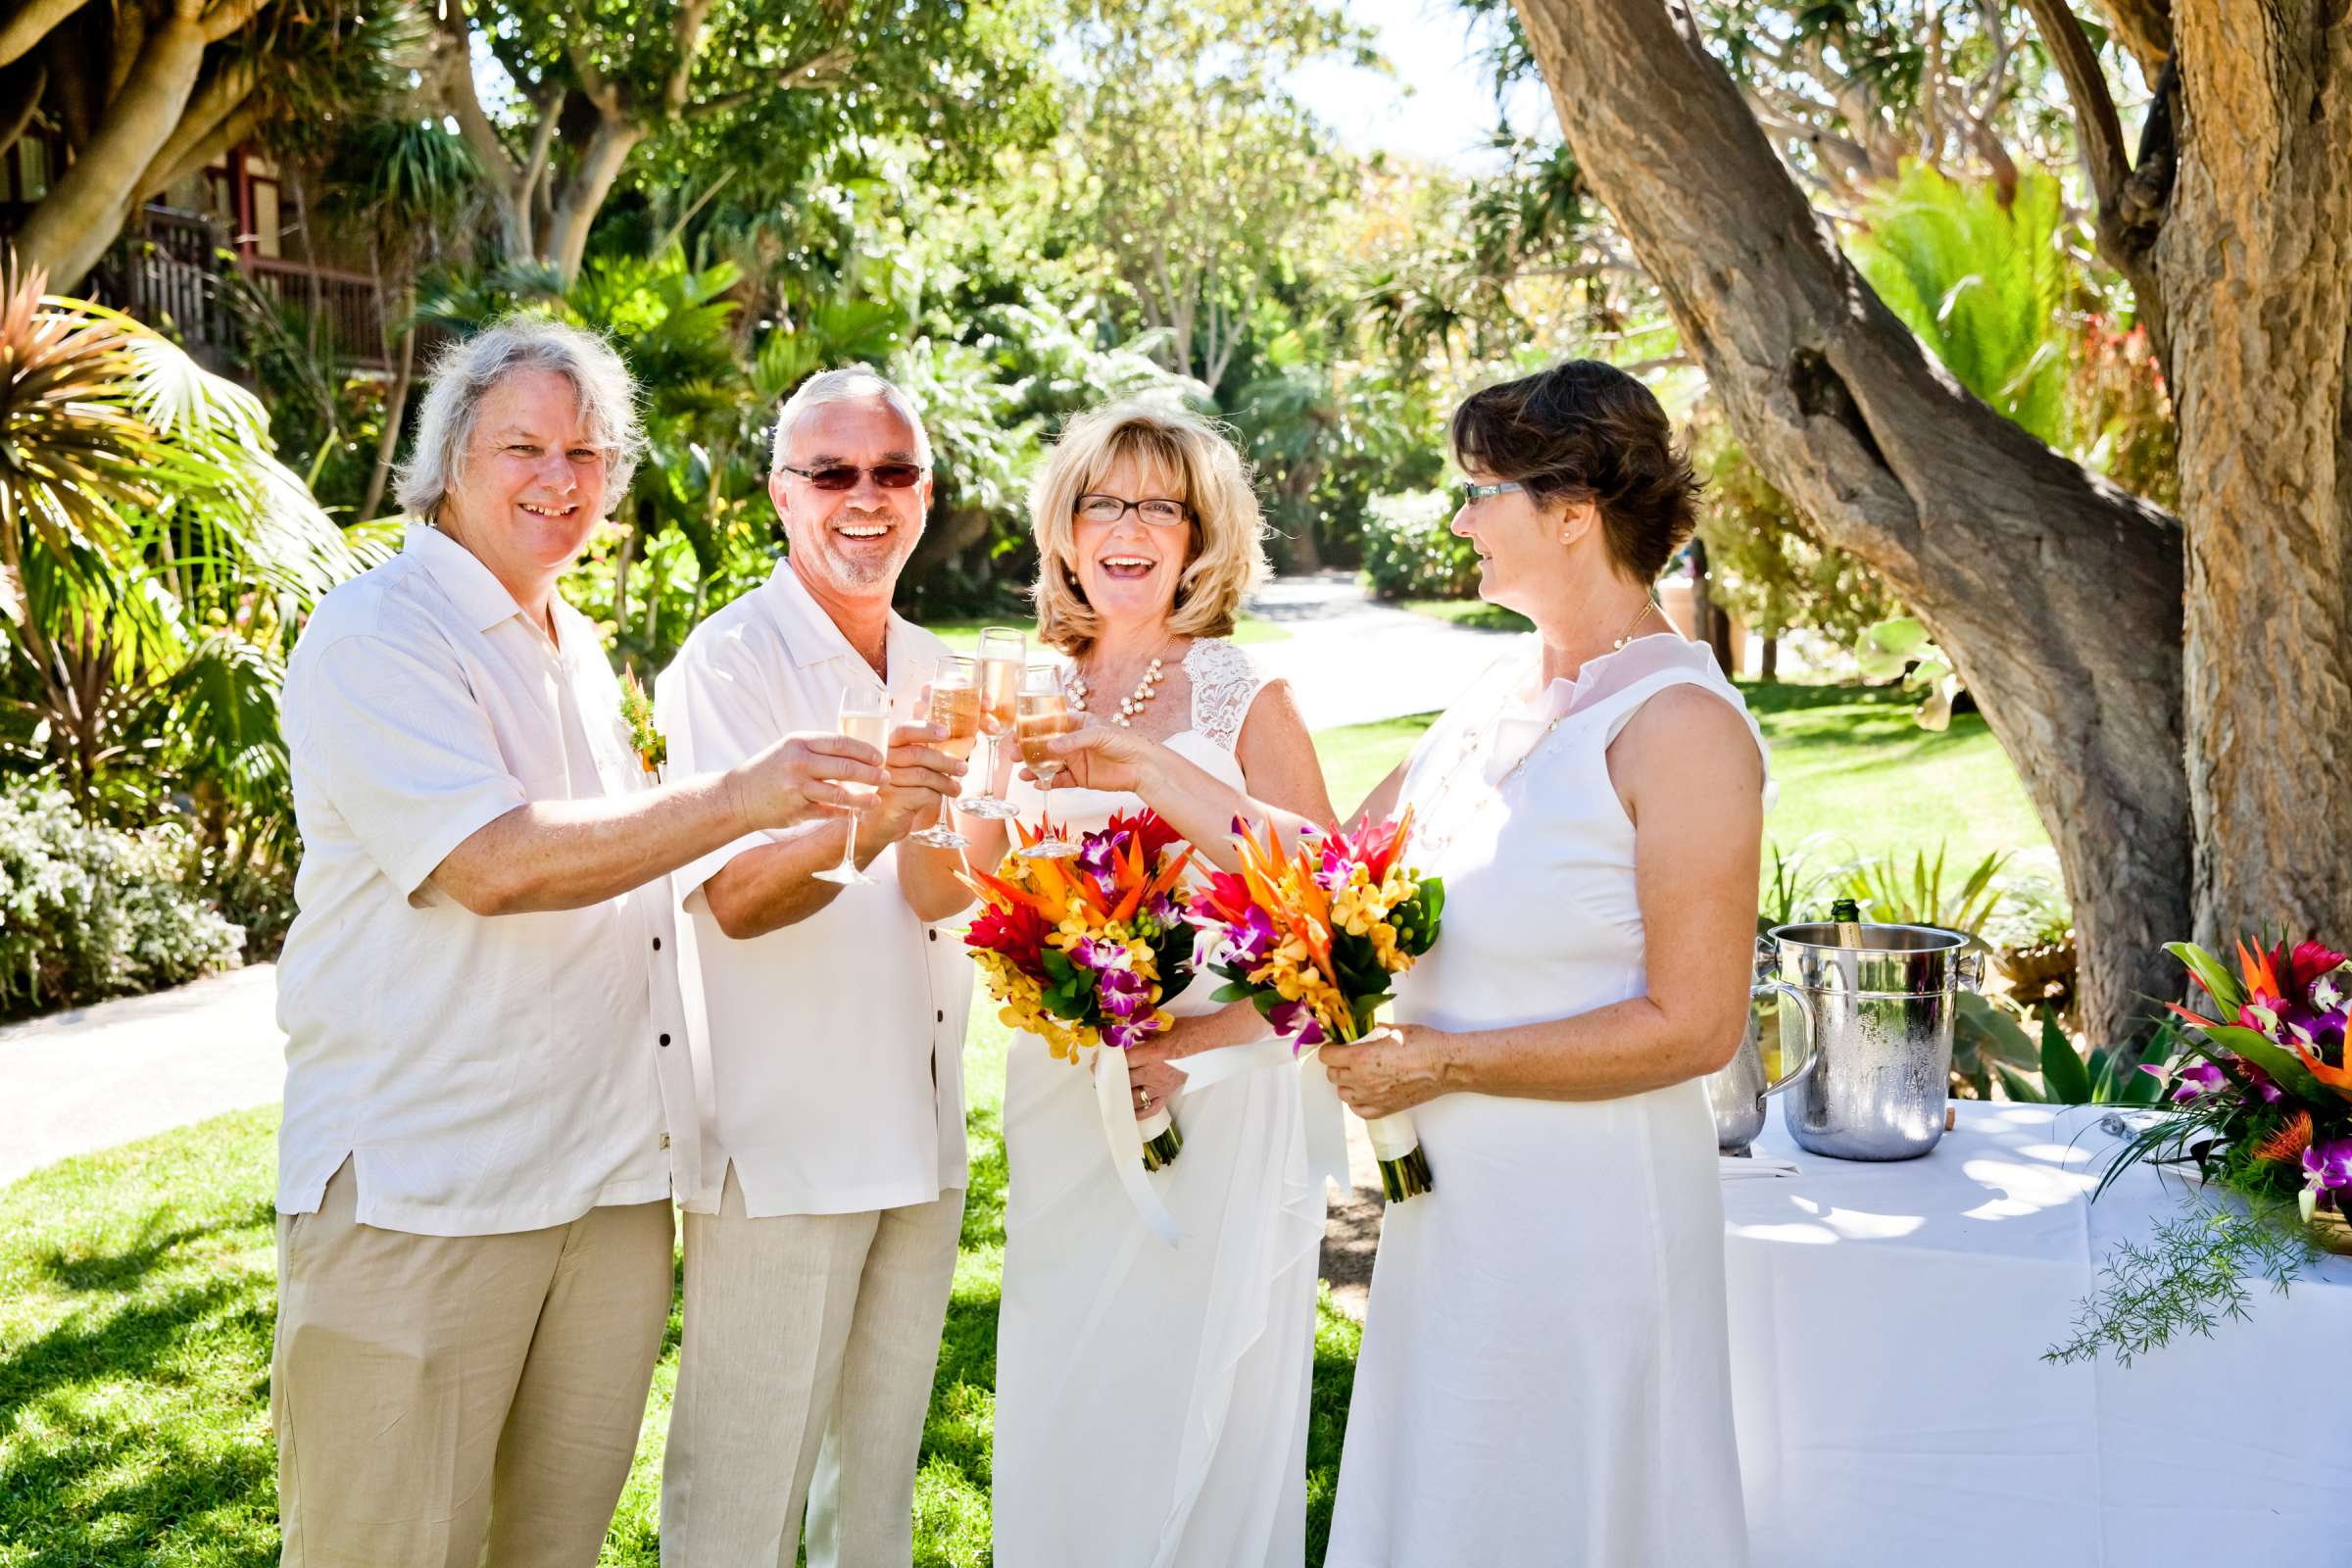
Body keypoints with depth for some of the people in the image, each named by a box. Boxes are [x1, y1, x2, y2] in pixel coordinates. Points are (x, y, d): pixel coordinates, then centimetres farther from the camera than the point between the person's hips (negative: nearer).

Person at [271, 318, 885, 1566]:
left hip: (613, 1174, 8)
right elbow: (493, 864, -23)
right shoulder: (376, 635, -10)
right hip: (421, 1184, -8)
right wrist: (736, 798, -26)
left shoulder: (574, 644, 18)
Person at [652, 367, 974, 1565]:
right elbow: (736, 897, -22)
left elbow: (938, 895, 11)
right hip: (778, 1142, -7)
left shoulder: (930, 670, 10)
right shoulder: (730, 659, -11)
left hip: (919, 1138, 7)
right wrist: (861, 828, -43)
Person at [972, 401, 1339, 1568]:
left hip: (1216, 1105, -4)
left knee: (1194, 1416, 6)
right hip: (1058, 1100, 4)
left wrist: (1191, 1048, -17)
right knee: (1056, 1415, 12)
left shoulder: (1246, 701, -6)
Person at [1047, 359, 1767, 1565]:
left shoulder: (1681, 725, -18)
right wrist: (1154, 774, 8)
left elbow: (1694, 1025, -20)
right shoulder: (1501, 696, 7)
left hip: (1583, 1222, -7)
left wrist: (1440, 1060, -17)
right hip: (1454, 1196, 8)